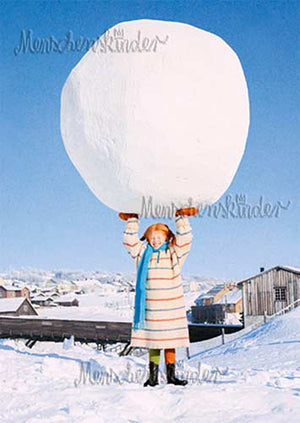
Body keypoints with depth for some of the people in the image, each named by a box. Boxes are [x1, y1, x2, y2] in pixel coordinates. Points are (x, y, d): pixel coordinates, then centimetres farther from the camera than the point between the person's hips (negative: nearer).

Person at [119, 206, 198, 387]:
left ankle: (171, 375, 11)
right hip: (150, 308, 1)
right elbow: (129, 241, 8)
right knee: (153, 344, 4)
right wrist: (133, 220, 7)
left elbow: (185, 238, -1)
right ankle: (153, 376, 11)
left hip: (172, 306, -1)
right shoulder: (143, 253, 11)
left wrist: (181, 217, -1)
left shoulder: (175, 253, 7)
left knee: (170, 343, 2)